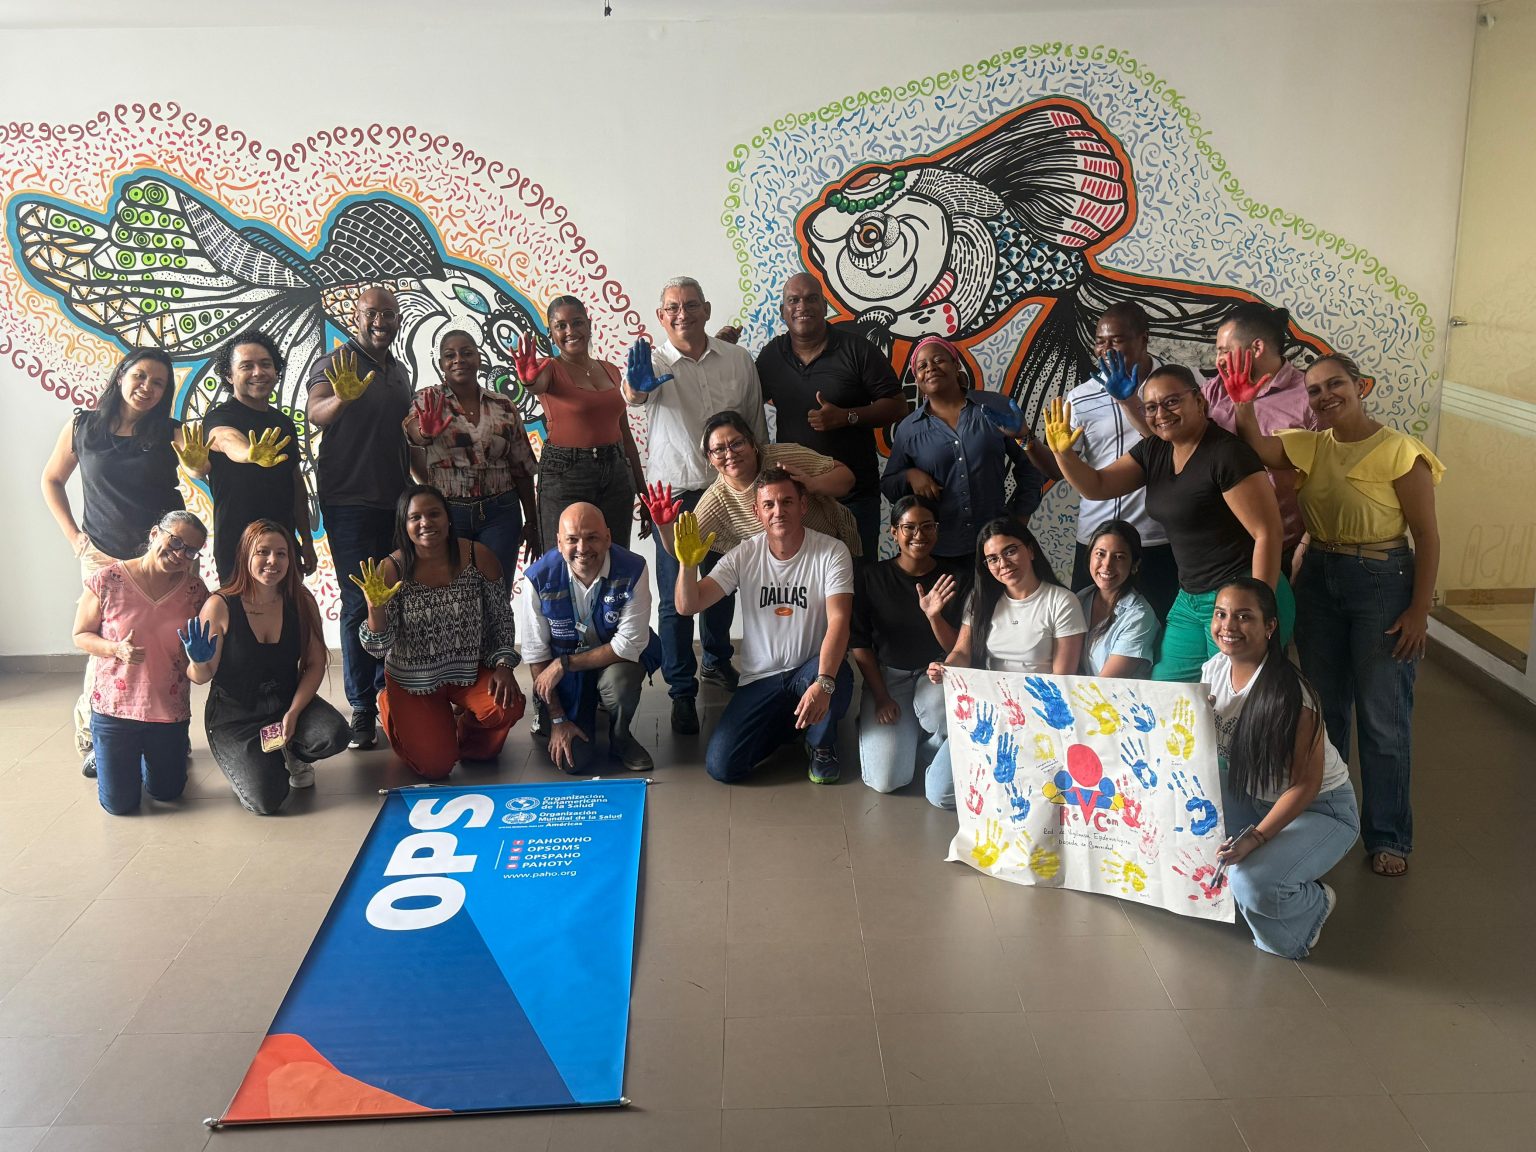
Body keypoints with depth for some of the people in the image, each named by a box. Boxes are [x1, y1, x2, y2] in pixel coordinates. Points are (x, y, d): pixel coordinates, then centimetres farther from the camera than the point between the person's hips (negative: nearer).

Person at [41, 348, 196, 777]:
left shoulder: (169, 434, -3)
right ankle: (92, 738, 17)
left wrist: (200, 463, -46)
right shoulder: (83, 427, 0)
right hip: (102, 556, 0)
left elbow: (202, 464, -21)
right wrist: (73, 536, 4)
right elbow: (51, 480, 13)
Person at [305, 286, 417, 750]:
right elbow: (315, 413, -25)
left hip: (395, 500, 6)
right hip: (350, 502, -6)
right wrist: (342, 398, -46)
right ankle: (361, 709, 0)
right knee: (360, 603, -6)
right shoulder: (335, 364, -6)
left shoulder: (400, 370, 15)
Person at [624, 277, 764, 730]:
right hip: (675, 492, -3)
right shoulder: (656, 362, -7)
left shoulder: (738, 360, 1)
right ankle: (682, 691, 9)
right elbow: (634, 396, -31)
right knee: (676, 596, -1)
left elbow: (757, 425, 9)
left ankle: (717, 660, 42)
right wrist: (636, 386, -55)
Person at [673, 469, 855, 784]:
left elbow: (838, 620, -24)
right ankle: (788, 724, 18)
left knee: (837, 677, -39)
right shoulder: (744, 555, -2)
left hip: (810, 670, -2)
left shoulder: (831, 552, -11)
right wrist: (688, 565, -27)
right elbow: (688, 606, -6)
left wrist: (823, 682, -39)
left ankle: (821, 744, -2)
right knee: (721, 766, -14)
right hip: (760, 679, 2)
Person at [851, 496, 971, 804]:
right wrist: (881, 697, -8)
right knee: (886, 779, -18)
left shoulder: (957, 577, -2)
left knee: (938, 702, -40)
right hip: (887, 676, 0)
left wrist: (934, 615, -22)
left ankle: (930, 747, -3)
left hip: (936, 674, 0)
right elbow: (860, 643, 0)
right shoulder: (870, 577, -3)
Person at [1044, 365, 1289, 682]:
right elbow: (1096, 486, 8)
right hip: (1190, 598, 8)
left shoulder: (1227, 453, -16)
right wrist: (1062, 454, -11)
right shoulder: (1153, 450, 8)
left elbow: (1268, 532, -18)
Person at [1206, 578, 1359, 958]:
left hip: (1320, 808, -7)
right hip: (1252, 797, 7)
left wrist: (1255, 837, -32)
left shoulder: (1288, 693, -28)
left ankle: (1315, 903, 5)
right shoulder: (1212, 671, -7)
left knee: (1252, 884, -29)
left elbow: (1306, 784, -24)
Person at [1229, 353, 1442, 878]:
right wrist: (1243, 394, -25)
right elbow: (1256, 446, -15)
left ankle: (1387, 836, 17)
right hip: (1318, 578, 6)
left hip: (1383, 581, -5)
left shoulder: (1398, 450, -11)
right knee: (1323, 707, 17)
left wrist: (1419, 611, -14)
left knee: (1383, 717, 2)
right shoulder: (1308, 447, 4)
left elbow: (1426, 534, -11)